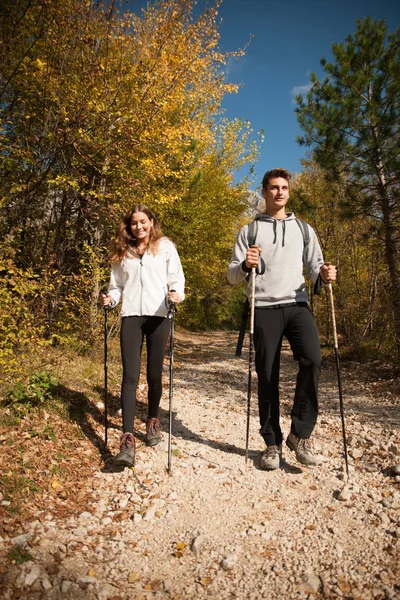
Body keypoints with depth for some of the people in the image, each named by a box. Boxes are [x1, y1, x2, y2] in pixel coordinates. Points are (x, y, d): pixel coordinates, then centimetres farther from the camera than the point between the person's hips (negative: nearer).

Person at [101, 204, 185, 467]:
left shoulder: (165, 246, 8)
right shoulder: (123, 251, 16)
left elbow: (176, 277, 2)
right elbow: (117, 284, 16)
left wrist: (177, 294, -18)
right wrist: (111, 297, -4)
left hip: (158, 315, -1)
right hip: (131, 316, 2)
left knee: (154, 374, 6)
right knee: (130, 376, -8)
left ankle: (153, 420, 31)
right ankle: (128, 439, -10)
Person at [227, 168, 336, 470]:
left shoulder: (304, 229, 16)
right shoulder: (249, 230, 10)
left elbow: (315, 266, 13)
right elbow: (232, 275, 5)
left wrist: (324, 275, -11)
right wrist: (245, 265, -17)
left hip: (297, 305, 1)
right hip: (264, 308, -1)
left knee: (312, 360, -22)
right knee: (267, 376, 1)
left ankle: (300, 434, -6)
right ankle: (272, 443, 15)